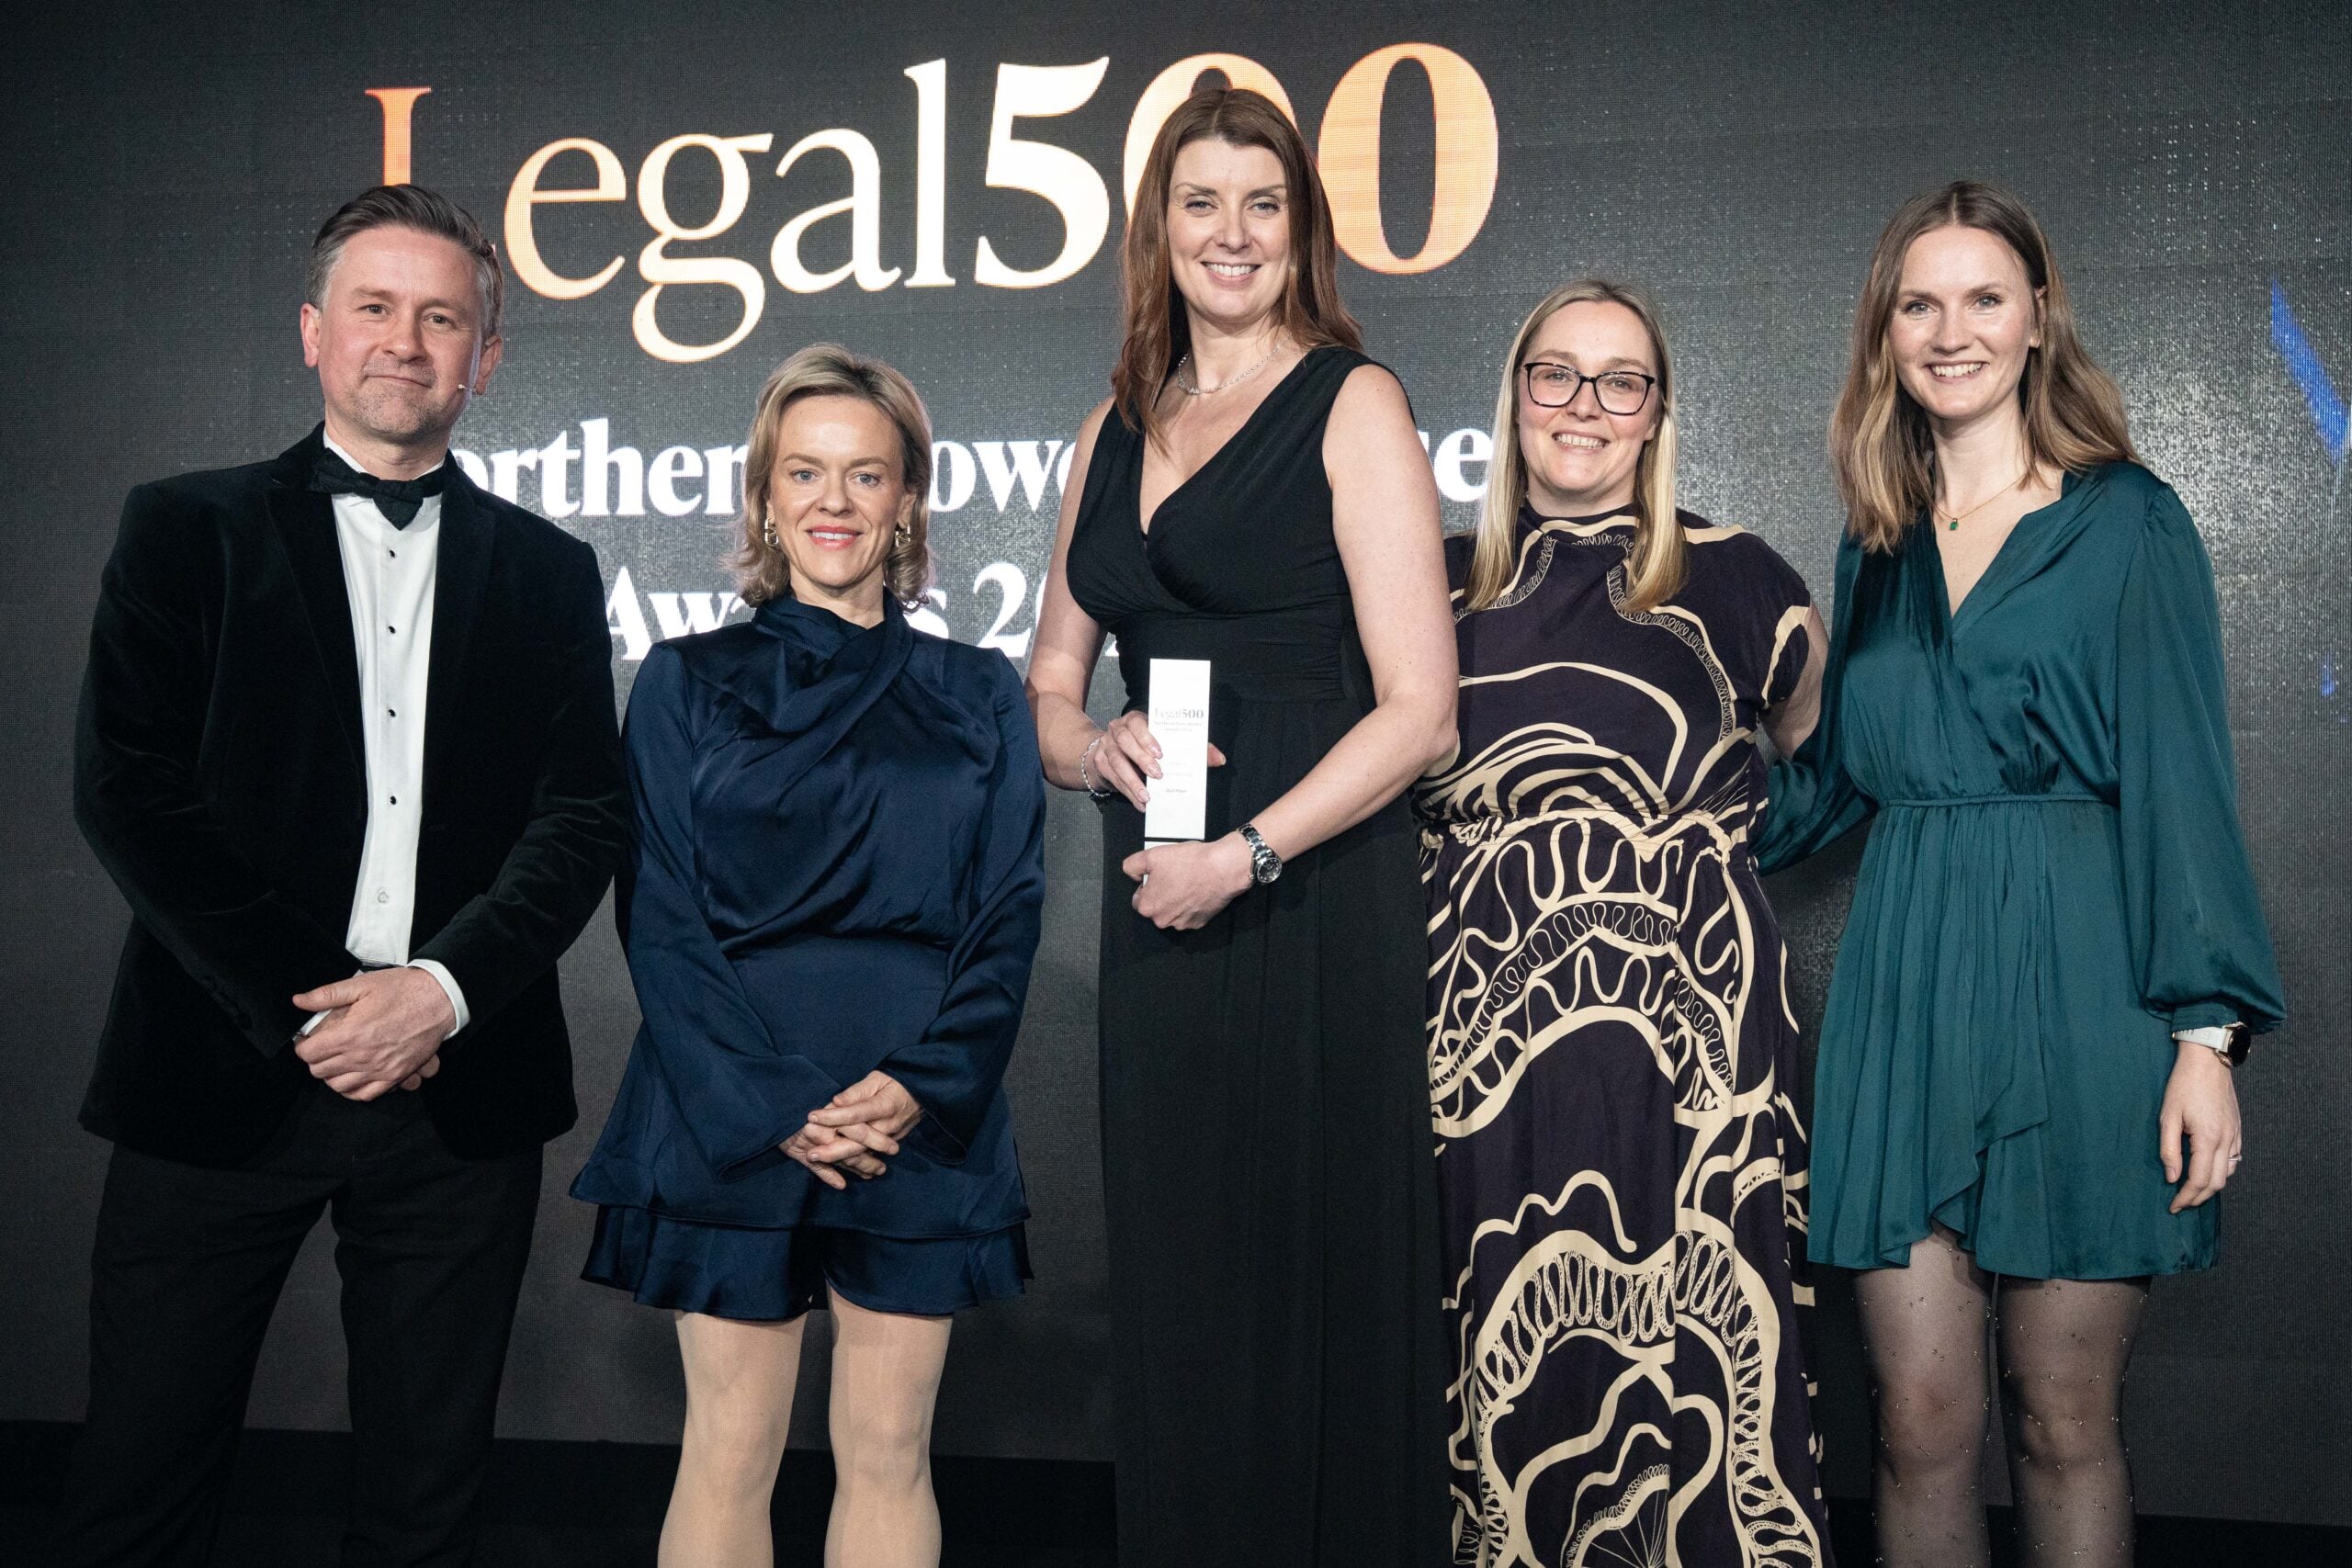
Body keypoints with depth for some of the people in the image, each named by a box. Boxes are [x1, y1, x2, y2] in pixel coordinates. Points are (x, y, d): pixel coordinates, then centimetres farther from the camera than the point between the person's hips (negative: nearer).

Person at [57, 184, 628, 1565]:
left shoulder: (548, 572, 12)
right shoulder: (189, 531, 7)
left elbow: (585, 815, 3)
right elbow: (129, 788, -3)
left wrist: (443, 988, -13)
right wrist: (303, 1010, -10)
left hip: (459, 1080, 2)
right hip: (227, 1073, -1)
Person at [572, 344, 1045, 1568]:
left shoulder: (977, 698, 9)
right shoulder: (685, 684, 6)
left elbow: (1010, 913, 3)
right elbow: (660, 915, -1)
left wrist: (923, 1086, -12)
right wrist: (766, 1103, -12)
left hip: (920, 1123, 1)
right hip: (727, 1123, -1)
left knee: (888, 1453, 6)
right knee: (728, 1453, 4)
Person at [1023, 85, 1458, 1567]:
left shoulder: (1353, 404, -2)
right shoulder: (1117, 429, 15)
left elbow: (1419, 710, -9)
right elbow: (1052, 687, 19)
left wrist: (1246, 856, -16)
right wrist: (1092, 747, -4)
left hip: (1318, 902, -5)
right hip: (1160, 906, 5)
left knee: (1320, 1274, 1)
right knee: (1173, 1288, 10)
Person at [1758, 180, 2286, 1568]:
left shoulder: (2128, 521, 1)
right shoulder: (1881, 544, 14)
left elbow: (2185, 781, -4)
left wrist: (2208, 1033, -10)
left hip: (2079, 979, -3)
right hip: (1907, 985, 4)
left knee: (2066, 1422, 4)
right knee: (1922, 1419, 4)